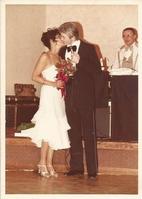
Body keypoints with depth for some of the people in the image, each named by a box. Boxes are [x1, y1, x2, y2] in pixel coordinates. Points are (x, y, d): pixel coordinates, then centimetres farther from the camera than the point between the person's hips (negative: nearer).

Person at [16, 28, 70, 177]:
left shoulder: (59, 58, 14)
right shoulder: (45, 56, -6)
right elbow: (35, 76, -11)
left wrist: (63, 83, 2)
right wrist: (52, 84, -16)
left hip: (58, 97, 7)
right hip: (48, 95, -7)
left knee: (56, 131, 5)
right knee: (49, 129, -9)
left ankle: (49, 163, 10)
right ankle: (42, 163, 0)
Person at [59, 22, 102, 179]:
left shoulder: (88, 48, -3)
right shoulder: (63, 51, 13)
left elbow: (97, 70, -9)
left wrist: (79, 61, -18)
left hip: (85, 97, -5)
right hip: (70, 98, 5)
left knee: (89, 134, -3)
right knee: (73, 133, 9)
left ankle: (92, 169, 1)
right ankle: (76, 166, 16)